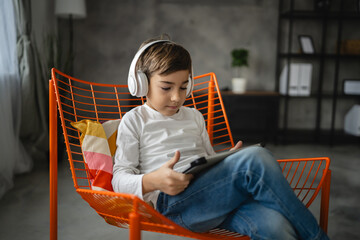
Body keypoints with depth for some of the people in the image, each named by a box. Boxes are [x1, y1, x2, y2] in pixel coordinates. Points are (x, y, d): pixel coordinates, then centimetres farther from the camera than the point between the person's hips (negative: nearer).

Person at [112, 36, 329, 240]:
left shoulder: (194, 117, 27)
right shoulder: (134, 120, 11)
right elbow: (120, 178, 3)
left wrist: (229, 161, 5)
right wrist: (151, 181, -19)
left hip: (216, 196, 5)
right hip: (172, 202, -5)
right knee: (256, 158, -29)